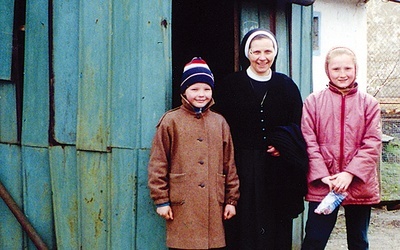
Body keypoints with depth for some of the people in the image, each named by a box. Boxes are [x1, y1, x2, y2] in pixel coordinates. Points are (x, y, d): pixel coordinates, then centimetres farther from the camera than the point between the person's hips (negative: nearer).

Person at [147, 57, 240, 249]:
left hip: (214, 205, 3)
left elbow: (229, 165, 13)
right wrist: (161, 200, -4)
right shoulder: (171, 121, 0)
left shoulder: (220, 123, 11)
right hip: (182, 206, -3)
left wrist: (232, 199, 10)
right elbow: (158, 164, -1)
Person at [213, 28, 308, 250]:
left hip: (277, 172, 2)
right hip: (242, 170, -2)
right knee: (244, 228, -2)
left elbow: (298, 126, 10)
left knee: (277, 230, 5)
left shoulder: (286, 86, 10)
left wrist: (283, 145, -8)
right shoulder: (231, 85, 3)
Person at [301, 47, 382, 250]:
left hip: (359, 185, 1)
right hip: (322, 185, -1)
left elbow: (372, 144, -4)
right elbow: (309, 142, -3)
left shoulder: (369, 103, 1)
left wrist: (350, 174, -15)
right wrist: (323, 175, -14)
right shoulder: (313, 101, 1)